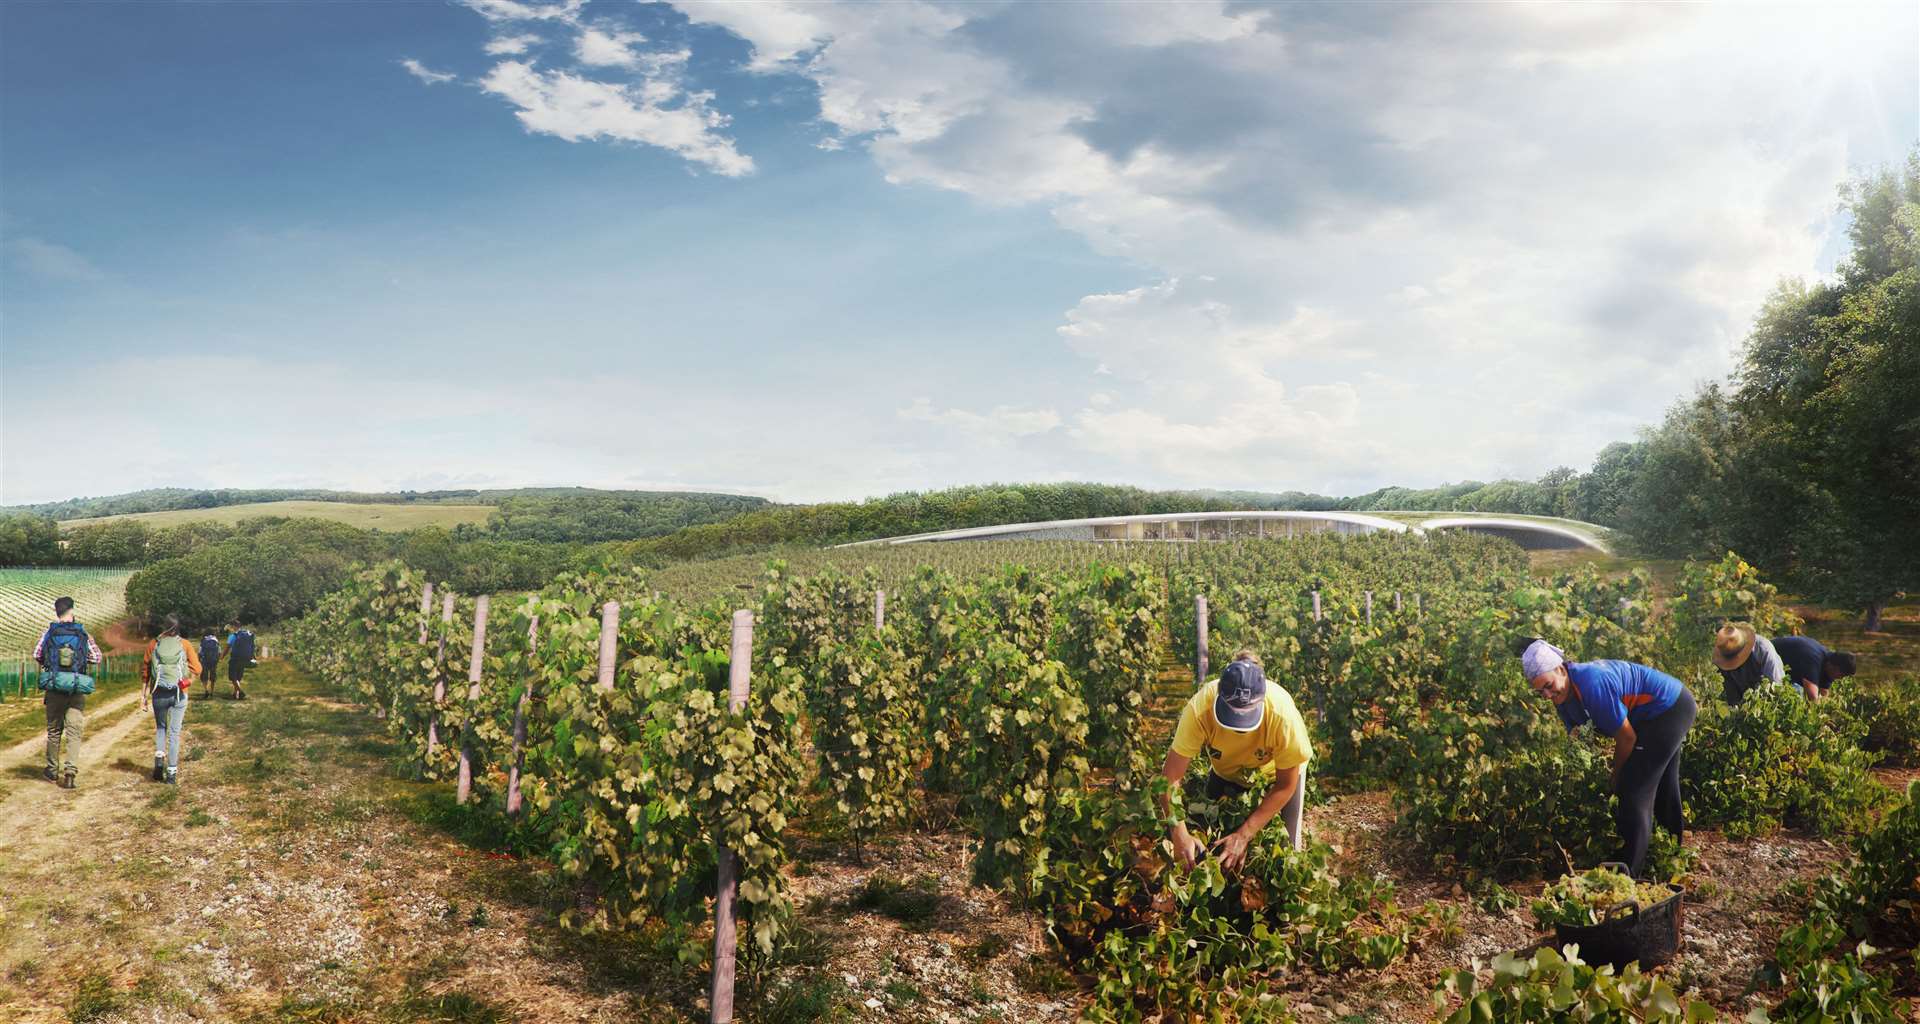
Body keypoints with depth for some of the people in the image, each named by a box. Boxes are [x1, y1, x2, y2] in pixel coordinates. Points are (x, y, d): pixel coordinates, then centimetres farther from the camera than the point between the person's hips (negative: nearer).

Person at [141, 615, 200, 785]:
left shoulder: (153, 645, 1)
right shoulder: (185, 645, -2)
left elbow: (145, 672, 2)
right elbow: (197, 668, -7)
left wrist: (143, 696, 7)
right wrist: (188, 681, 13)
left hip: (159, 693, 1)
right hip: (179, 694, -1)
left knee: (160, 727, 22)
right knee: (174, 732, 5)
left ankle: (159, 758, 3)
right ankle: (172, 773, 3)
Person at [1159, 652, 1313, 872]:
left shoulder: (1283, 715, -40)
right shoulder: (1200, 708, -39)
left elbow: (1286, 785, -26)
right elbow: (1171, 776, -34)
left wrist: (1244, 835, -31)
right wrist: (1180, 835, -46)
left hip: (1277, 770, -1)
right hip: (1225, 770, 1)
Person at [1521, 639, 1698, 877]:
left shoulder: (1592, 685, -35)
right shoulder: (1564, 695, -6)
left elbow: (1627, 736, -25)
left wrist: (1615, 778, -9)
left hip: (1670, 710, -10)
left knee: (1634, 792, -9)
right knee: (1662, 787, 27)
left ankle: (1628, 874, -3)